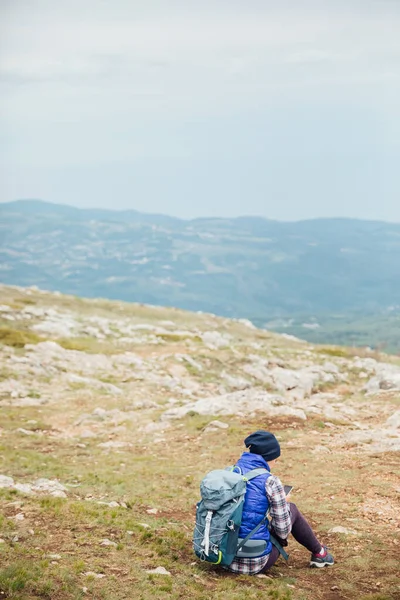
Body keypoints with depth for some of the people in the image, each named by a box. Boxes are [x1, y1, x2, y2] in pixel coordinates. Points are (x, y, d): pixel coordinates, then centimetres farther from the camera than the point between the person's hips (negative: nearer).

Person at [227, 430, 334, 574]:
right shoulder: (270, 481, -12)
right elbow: (283, 531, -7)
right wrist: (284, 503, 12)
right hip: (255, 563, -5)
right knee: (292, 509, 17)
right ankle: (318, 553, 36)